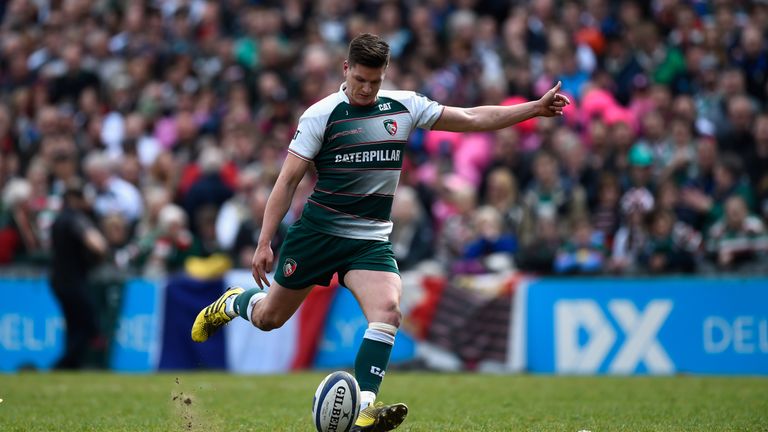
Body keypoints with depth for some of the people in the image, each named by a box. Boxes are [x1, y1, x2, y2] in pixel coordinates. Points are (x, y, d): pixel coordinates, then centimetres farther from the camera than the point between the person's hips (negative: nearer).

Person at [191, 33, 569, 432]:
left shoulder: (405, 107, 2)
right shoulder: (322, 115, -9)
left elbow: (474, 118, 6)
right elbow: (288, 180, -8)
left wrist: (536, 108, 0)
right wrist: (264, 242, -11)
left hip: (371, 240, 2)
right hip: (318, 232, -2)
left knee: (387, 311, -23)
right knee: (268, 319, 8)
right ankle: (231, 302, 44)